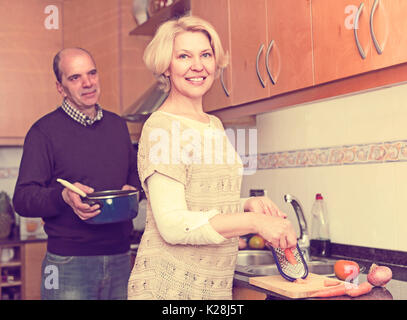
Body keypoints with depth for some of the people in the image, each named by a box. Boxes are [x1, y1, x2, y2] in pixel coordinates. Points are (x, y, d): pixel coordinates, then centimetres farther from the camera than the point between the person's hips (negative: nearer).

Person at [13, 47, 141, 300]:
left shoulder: (117, 125, 12)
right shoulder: (44, 131, -5)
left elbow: (135, 175, 22)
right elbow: (23, 199, -9)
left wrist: (132, 190, 0)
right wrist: (63, 196, -27)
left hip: (121, 258, 5)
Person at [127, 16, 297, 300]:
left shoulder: (214, 125, 10)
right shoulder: (162, 128, -14)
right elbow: (172, 225, -21)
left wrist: (248, 205, 1)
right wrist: (254, 222, -23)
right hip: (169, 285, -7)